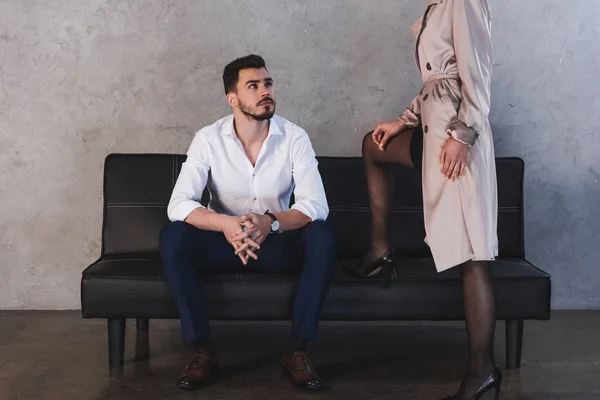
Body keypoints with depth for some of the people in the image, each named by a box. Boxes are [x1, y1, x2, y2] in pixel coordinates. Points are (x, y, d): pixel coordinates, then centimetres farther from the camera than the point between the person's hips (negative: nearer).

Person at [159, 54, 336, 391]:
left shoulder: (294, 137, -11)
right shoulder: (208, 139, -12)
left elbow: (316, 204, -21)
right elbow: (179, 204, -21)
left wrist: (271, 222, -40)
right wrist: (226, 224, -40)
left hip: (277, 245, 0)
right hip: (225, 243, 0)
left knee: (323, 237, -29)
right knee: (173, 238, -28)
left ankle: (298, 350, -18)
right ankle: (204, 350, -17)